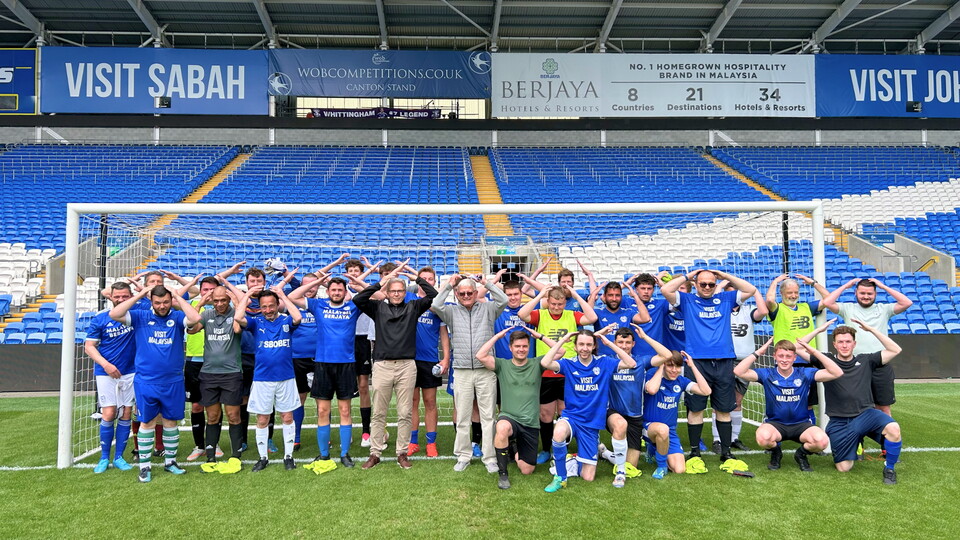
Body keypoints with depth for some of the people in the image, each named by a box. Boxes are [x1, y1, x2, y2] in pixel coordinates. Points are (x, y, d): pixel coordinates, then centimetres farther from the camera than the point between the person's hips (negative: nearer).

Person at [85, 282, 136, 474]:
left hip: (130, 372, 1)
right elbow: (89, 346, -1)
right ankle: (104, 458, 10)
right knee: (108, 414, -5)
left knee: (126, 414, 5)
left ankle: (119, 457, 17)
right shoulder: (100, 319, -3)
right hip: (106, 372, -1)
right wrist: (105, 364, -12)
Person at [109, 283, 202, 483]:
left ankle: (170, 461, 24)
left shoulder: (177, 317, 0)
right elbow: (114, 314, -10)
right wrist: (138, 296, -9)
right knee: (147, 422, 5)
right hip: (146, 382, -1)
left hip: (173, 382, 1)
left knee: (170, 421, 11)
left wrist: (179, 298, -11)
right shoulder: (140, 317, 2)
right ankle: (144, 467, 15)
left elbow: (195, 318, -20)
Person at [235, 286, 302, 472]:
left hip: (286, 378, 0)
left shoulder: (286, 321, 1)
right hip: (262, 379, 0)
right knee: (262, 419, 7)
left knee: (287, 417, 6)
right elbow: (238, 318, -16)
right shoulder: (256, 322, 2)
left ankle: (288, 456, 17)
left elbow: (297, 318, -21)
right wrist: (247, 295, -8)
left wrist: (282, 294, -14)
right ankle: (263, 458, 20)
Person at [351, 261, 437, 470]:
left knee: (405, 413, 5)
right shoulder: (378, 307, 9)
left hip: (407, 366, 0)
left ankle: (402, 453, 15)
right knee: (378, 413, 6)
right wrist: (380, 283, -8)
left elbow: (433, 295, 1)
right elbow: (358, 300, -5)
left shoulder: (413, 307, 10)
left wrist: (416, 277, -1)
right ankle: (375, 453, 14)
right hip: (382, 365, 0)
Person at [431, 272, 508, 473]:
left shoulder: (487, 308, 8)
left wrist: (486, 283, -3)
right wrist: (449, 284, -1)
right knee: (462, 417, 7)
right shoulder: (452, 311, 9)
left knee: (488, 416, 3)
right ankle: (463, 456, 18)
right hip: (462, 372, 1)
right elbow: (435, 305, -7)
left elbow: (503, 300, -7)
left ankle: (489, 457, 10)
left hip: (486, 371, -1)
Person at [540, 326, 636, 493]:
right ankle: (560, 478, -17)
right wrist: (562, 340, -16)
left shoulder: (604, 363, 0)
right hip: (571, 416, -1)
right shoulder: (568, 364, -3)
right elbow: (545, 363, -20)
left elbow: (631, 364, -10)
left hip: (592, 423, 1)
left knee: (587, 477, 0)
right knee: (559, 432, -40)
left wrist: (608, 343, -12)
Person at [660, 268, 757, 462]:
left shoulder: (725, 299, 15)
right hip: (697, 361, -2)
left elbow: (751, 290, 10)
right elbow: (665, 290, -7)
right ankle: (694, 452, 11)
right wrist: (688, 276, 2)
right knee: (695, 409, 0)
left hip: (724, 362, 3)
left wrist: (724, 275, 7)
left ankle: (726, 452, 18)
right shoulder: (687, 300, 7)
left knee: (724, 409, 8)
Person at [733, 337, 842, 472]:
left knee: (822, 441, -30)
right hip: (775, 424, -1)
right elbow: (739, 372, -17)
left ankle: (801, 454, 8)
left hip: (801, 424, 1)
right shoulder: (767, 374, -5)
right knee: (763, 437, -35)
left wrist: (815, 352, -16)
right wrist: (758, 353, -17)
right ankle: (776, 453, 5)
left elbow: (837, 373, -12)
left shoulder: (805, 374, -2)